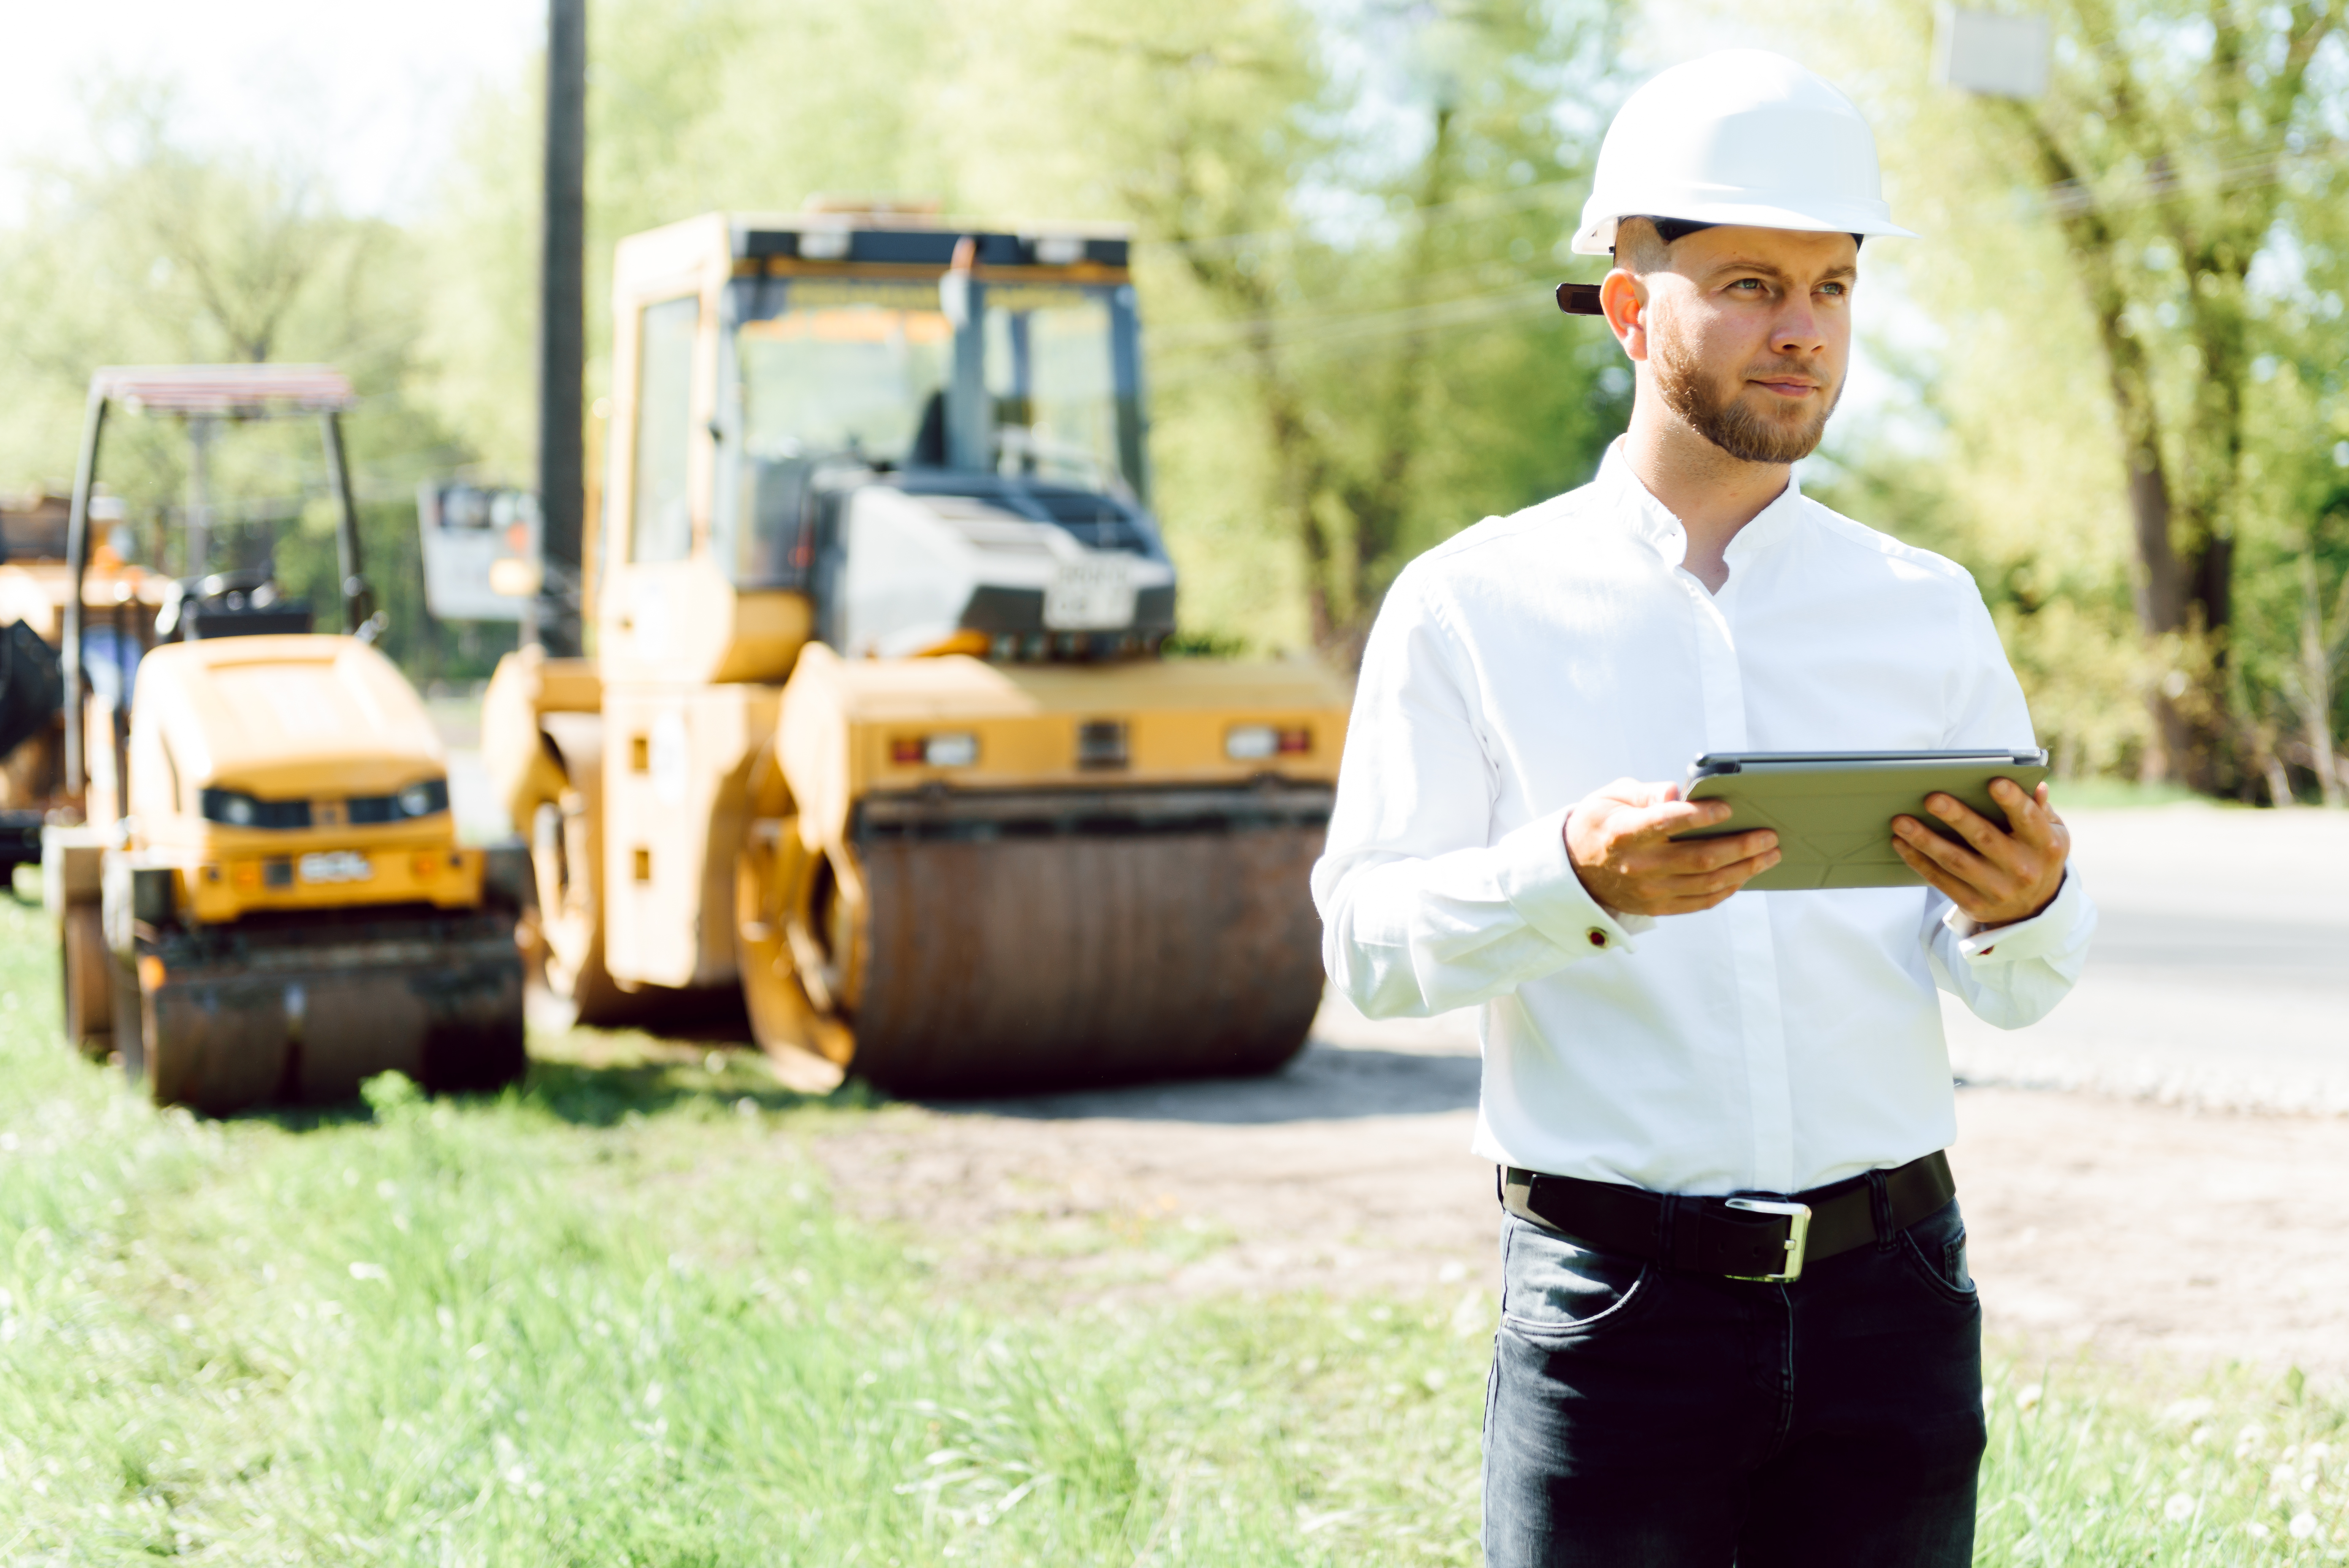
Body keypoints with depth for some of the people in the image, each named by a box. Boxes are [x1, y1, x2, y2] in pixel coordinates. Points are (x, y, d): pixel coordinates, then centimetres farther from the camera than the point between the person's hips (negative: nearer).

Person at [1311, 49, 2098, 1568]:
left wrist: (2023, 903, -17)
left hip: (1887, 1294, 3)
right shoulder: (1473, 606, 2)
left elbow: (2024, 989, 7)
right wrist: (1575, 879, -23)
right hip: (1612, 1308, -2)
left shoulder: (1928, 609, 10)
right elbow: (1368, 942, -5)